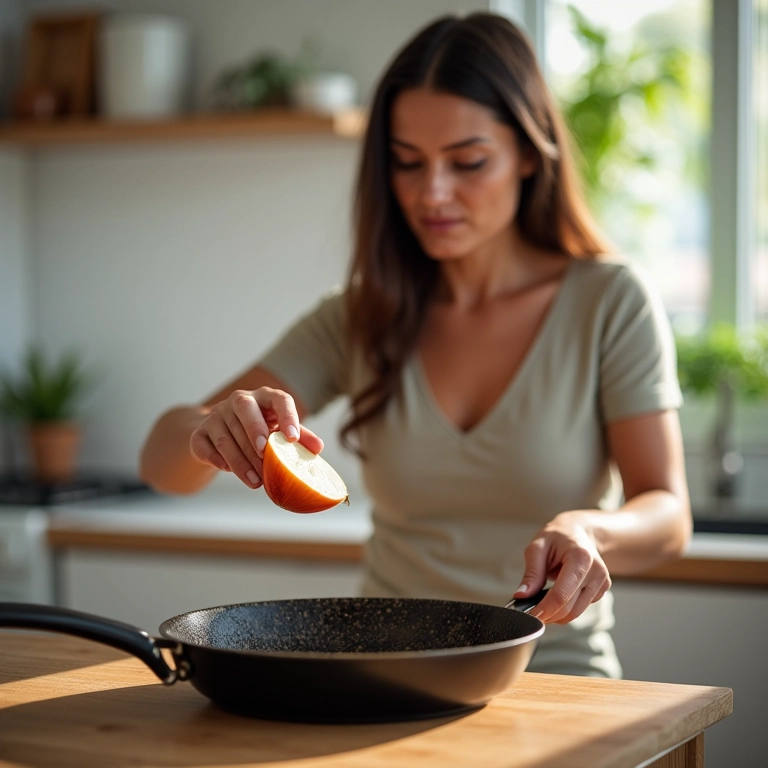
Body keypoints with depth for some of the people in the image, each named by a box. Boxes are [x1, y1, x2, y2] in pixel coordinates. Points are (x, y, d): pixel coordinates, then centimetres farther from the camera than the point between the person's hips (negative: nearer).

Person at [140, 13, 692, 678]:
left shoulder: (611, 302, -2)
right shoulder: (358, 320, 5)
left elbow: (667, 518, -6)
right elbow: (163, 463, -1)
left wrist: (585, 531, -28)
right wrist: (213, 430, -25)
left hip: (554, 687, -1)